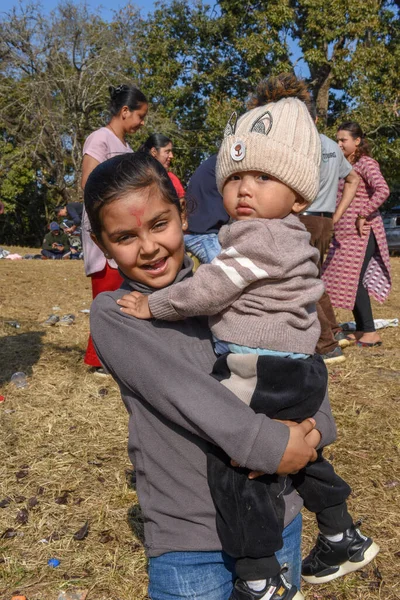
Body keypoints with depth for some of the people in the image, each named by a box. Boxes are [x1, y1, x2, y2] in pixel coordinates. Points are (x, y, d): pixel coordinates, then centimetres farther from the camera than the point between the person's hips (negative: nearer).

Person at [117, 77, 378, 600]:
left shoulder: (258, 236, -17)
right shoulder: (289, 238, 14)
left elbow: (210, 289, -17)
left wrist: (153, 305, -6)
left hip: (260, 375, -11)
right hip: (298, 370, 11)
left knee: (233, 464, -3)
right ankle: (343, 540, 43)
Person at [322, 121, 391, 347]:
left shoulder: (366, 163, -10)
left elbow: (383, 190, -25)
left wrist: (363, 215, -21)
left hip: (362, 232, -9)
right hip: (346, 232, 9)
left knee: (353, 280, -8)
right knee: (347, 281, 10)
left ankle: (371, 333, 0)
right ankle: (361, 330, 20)